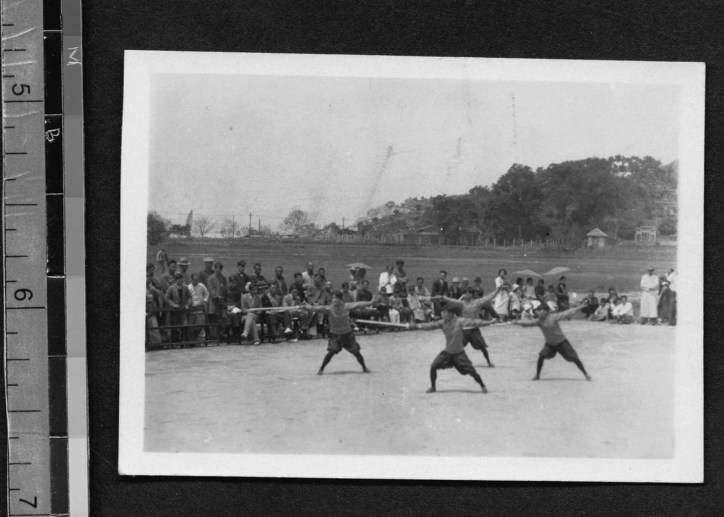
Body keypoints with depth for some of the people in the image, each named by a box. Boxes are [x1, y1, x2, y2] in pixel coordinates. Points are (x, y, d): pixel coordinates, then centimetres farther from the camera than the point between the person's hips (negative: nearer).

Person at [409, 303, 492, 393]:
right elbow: (430, 325, -8)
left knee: (471, 371, -6)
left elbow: (472, 322, -22)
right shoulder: (442, 323, -6)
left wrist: (487, 322, -28)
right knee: (433, 366, -9)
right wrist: (417, 326, -17)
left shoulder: (459, 322, -18)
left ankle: (483, 386, 18)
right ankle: (433, 387, 12)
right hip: (447, 352, 4)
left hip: (459, 353, -3)